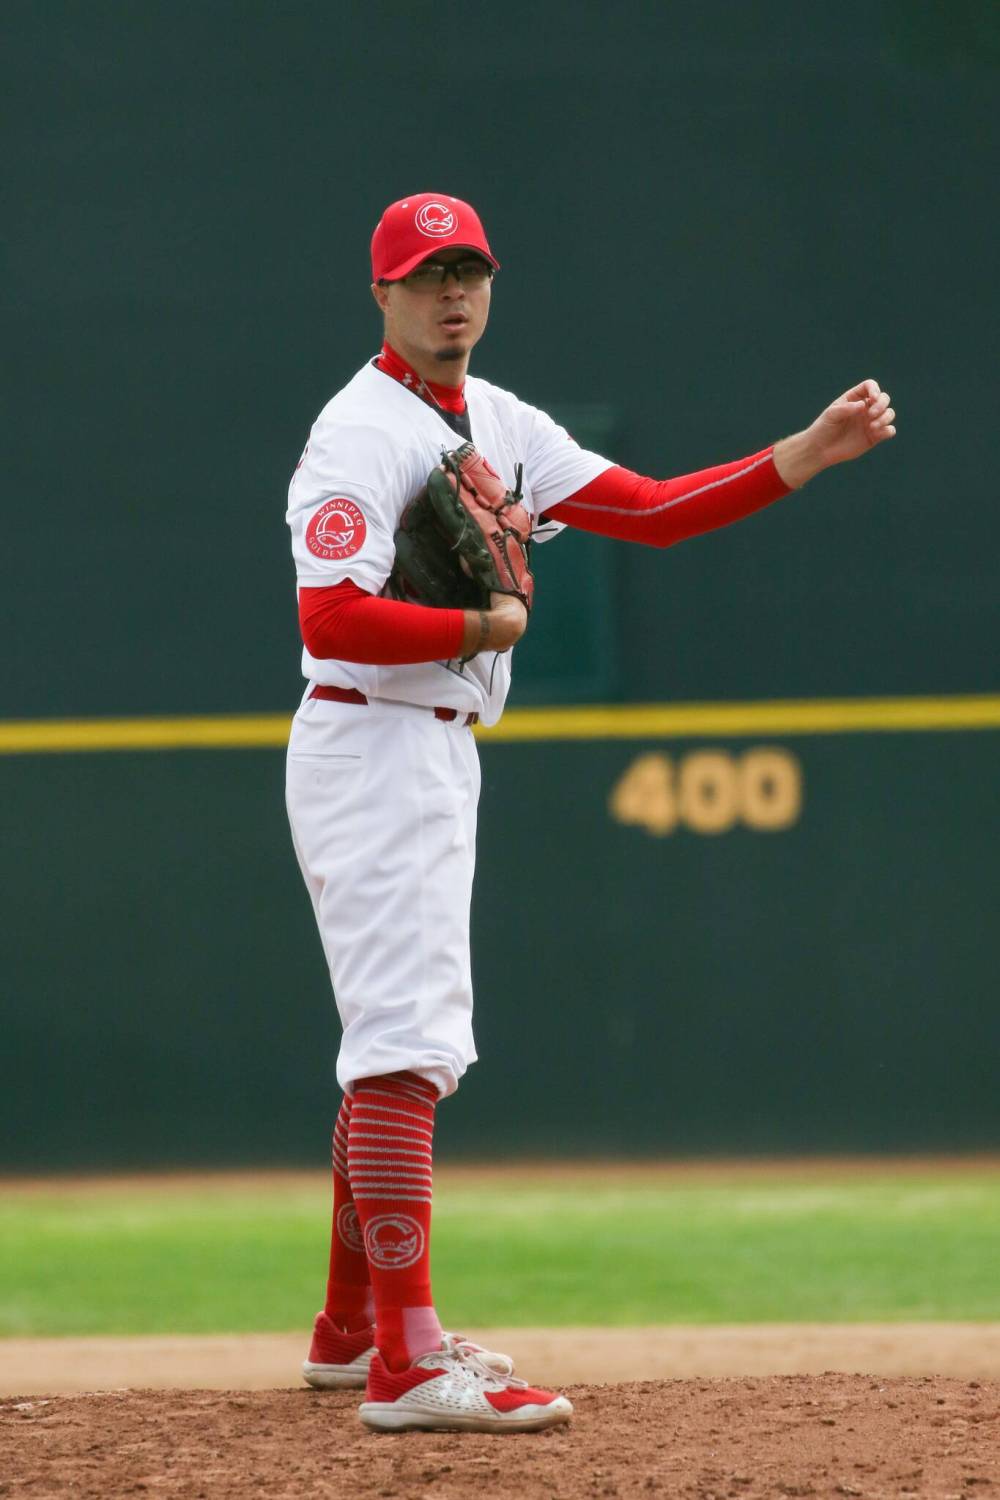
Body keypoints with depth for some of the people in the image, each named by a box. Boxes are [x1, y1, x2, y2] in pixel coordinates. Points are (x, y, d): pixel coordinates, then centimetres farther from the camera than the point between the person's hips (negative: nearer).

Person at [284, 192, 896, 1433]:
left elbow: (652, 513, 9)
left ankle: (351, 1330, 27)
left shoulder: (498, 426, 14)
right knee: (409, 1038, -17)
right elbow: (331, 620, -25)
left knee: (400, 1038, 16)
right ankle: (404, 1365, -23)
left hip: (442, 753, 10)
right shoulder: (363, 433, -13)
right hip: (372, 750, -10)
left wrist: (814, 450, 1)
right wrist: (482, 627, -15)